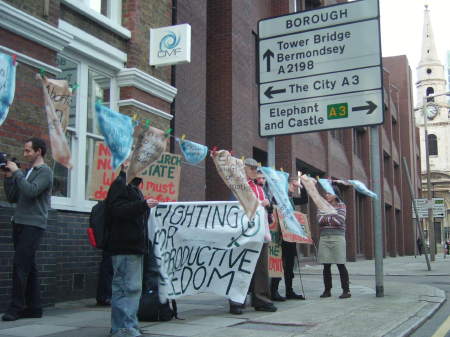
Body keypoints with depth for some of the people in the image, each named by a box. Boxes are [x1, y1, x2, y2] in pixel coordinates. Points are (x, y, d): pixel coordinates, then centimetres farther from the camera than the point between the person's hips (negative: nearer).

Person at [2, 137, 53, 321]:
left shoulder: (45, 172, -4)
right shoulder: (25, 172, 19)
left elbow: (31, 191, -20)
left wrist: (16, 172, -12)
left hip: (33, 225, -8)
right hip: (19, 223, 8)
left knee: (20, 265, -12)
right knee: (28, 266, 8)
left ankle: (16, 307, -9)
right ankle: (34, 307, 13)